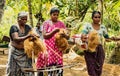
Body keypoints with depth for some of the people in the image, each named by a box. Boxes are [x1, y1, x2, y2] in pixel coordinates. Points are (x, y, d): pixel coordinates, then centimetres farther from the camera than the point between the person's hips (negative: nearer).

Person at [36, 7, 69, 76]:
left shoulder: (61, 24, 8)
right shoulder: (46, 23, 3)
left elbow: (67, 36, 5)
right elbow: (45, 35, -6)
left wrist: (64, 34, -17)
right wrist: (54, 31, -16)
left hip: (58, 48, 2)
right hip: (49, 48, -2)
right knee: (50, 67, -6)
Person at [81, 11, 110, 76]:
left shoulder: (102, 27, 8)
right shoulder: (88, 26, -3)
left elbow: (107, 38, 16)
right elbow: (82, 36, -13)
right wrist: (83, 38, -36)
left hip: (99, 49, 3)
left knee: (98, 70, 3)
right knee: (92, 71, -8)